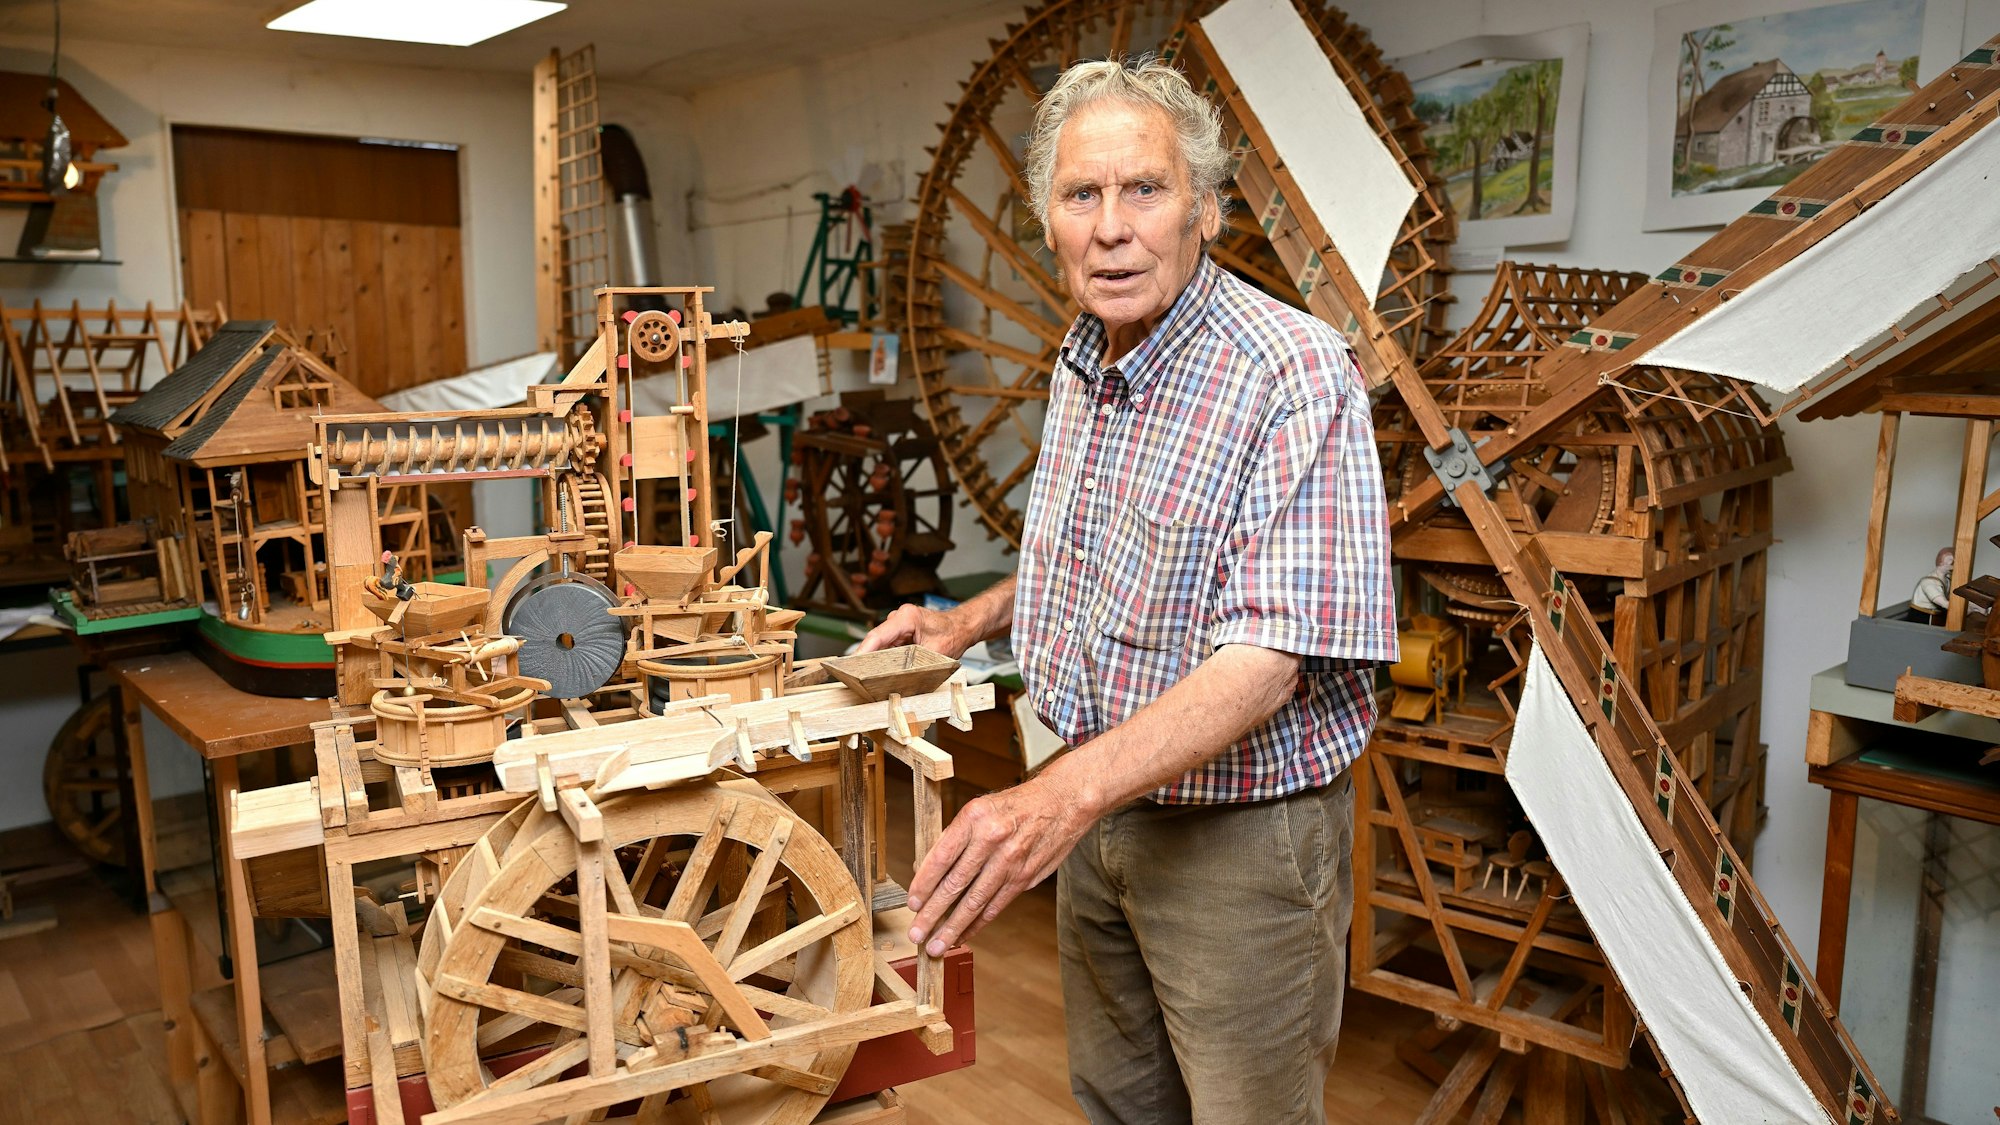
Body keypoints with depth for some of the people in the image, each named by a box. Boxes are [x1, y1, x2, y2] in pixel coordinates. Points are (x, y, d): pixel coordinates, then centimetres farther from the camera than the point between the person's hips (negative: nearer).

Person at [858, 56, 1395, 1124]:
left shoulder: (1294, 375, -24)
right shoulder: (1082, 364, 4)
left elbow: (1268, 656, -31)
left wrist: (1061, 795, -41)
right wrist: (970, 619, 8)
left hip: (1241, 831, -7)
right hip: (1102, 807, 8)